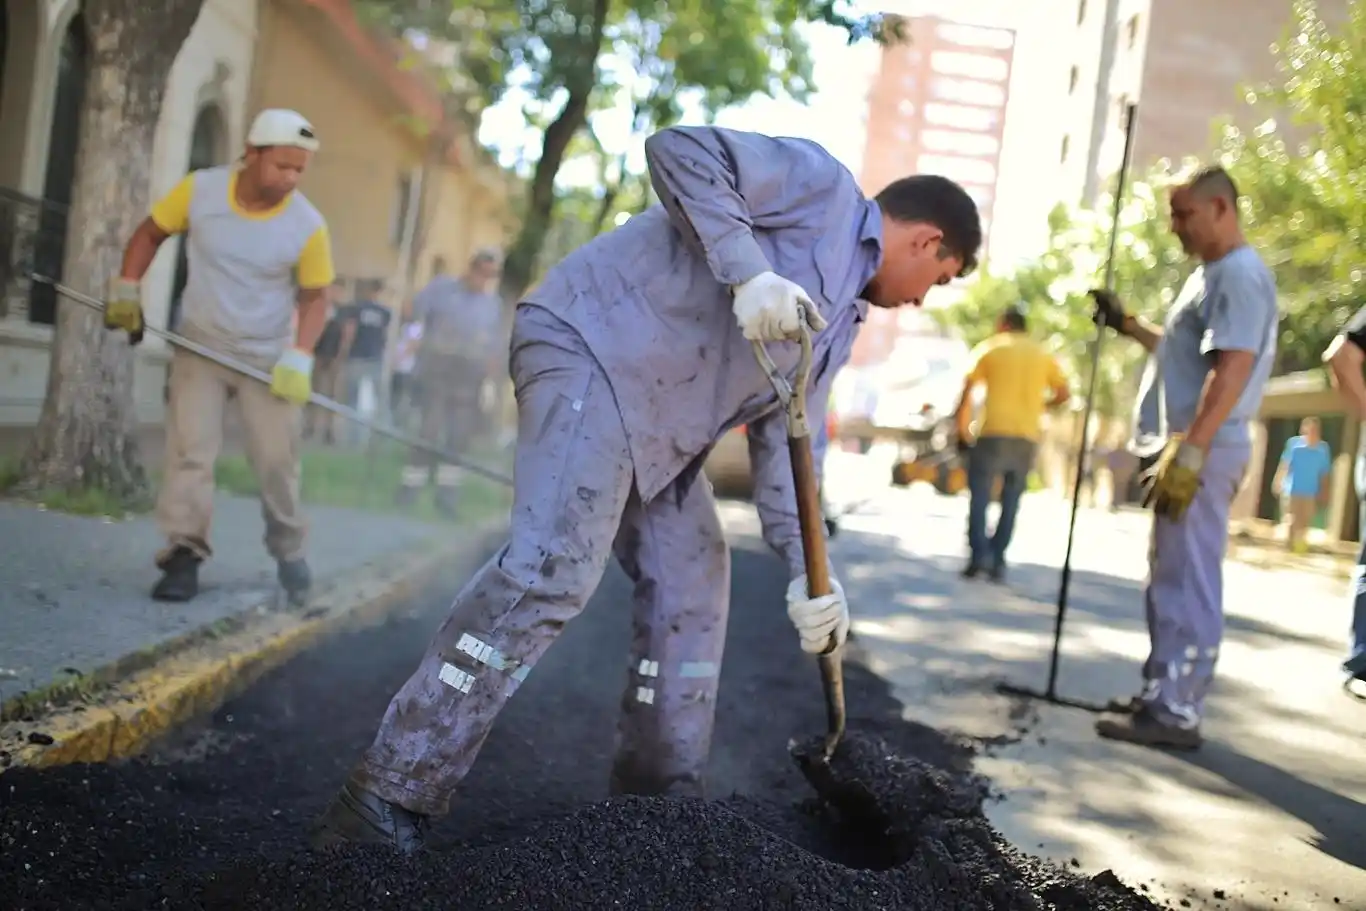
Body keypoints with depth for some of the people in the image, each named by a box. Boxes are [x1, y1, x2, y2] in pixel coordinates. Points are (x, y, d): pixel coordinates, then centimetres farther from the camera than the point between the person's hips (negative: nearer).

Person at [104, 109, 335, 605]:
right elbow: (150, 233, 4)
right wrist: (126, 290, -2)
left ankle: (290, 554, 21)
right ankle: (184, 554, 0)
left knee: (277, 459, 2)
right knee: (190, 449, -6)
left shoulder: (308, 225, -15)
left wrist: (299, 357, -17)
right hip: (200, 346, 1)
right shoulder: (199, 190, -13)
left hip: (268, 357, -1)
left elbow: (314, 296, -5)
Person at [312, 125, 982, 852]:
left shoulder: (839, 323, 23)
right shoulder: (822, 188, -1)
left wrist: (807, 569, 2)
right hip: (592, 345, -11)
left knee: (691, 587, 11)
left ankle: (658, 796, 20)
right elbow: (680, 150, -13)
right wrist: (746, 272, -24)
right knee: (554, 567, -22)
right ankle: (385, 804, -21)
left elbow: (783, 440, 15)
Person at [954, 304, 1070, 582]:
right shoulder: (1043, 354, 15)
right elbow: (1063, 393, 13)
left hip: (993, 433, -3)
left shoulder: (989, 348, 5)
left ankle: (979, 555, -13)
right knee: (1011, 501, 10)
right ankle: (998, 561, 6)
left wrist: (962, 426, 5)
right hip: (1027, 437, 3)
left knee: (979, 496, 2)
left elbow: (968, 389, -2)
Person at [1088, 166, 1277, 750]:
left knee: (1187, 583, -9)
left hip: (1203, 450, -11)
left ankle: (1176, 712, -6)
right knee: (1171, 580, 15)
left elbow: (1233, 367, -23)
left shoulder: (1240, 274, -13)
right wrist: (1128, 325, 23)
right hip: (1188, 446, 11)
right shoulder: (1212, 276, 20)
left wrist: (1190, 450, -28)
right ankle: (1162, 694, 23)